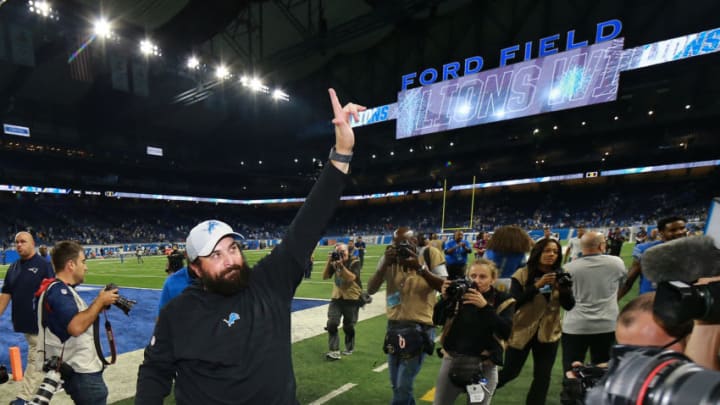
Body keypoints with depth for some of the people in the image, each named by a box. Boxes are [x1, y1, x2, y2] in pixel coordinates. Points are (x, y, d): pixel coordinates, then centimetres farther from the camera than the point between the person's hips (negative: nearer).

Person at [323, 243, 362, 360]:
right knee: (331, 324, -9)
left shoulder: (354, 262, -12)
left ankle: (349, 349, 31)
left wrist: (341, 265, -34)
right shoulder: (334, 262, 1)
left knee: (348, 326, 8)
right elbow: (325, 277, -6)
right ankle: (334, 351, -2)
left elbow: (351, 278, -26)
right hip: (337, 298, 4)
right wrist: (329, 262, -17)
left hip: (352, 299, -3)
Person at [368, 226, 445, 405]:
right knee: (396, 385, 19)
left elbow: (444, 288, -16)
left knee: (402, 388, -5)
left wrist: (420, 268, -26)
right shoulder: (388, 259, -1)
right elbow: (370, 290, -8)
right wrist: (385, 264, -21)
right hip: (394, 326, 4)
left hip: (419, 327, -4)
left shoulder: (429, 257, -7)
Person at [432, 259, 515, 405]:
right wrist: (445, 298, -18)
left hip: (484, 364, -2)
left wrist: (485, 306, -26)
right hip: (452, 359, 2)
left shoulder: (503, 300, -5)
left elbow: (505, 332, -18)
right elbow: (438, 320, -3)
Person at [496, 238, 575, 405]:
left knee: (543, 377, 11)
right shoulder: (522, 274, -13)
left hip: (548, 334, 3)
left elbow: (569, 306, -3)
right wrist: (537, 285, -27)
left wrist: (564, 288, -22)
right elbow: (514, 302, -20)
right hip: (522, 332, -3)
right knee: (510, 372, 9)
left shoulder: (560, 276, -1)